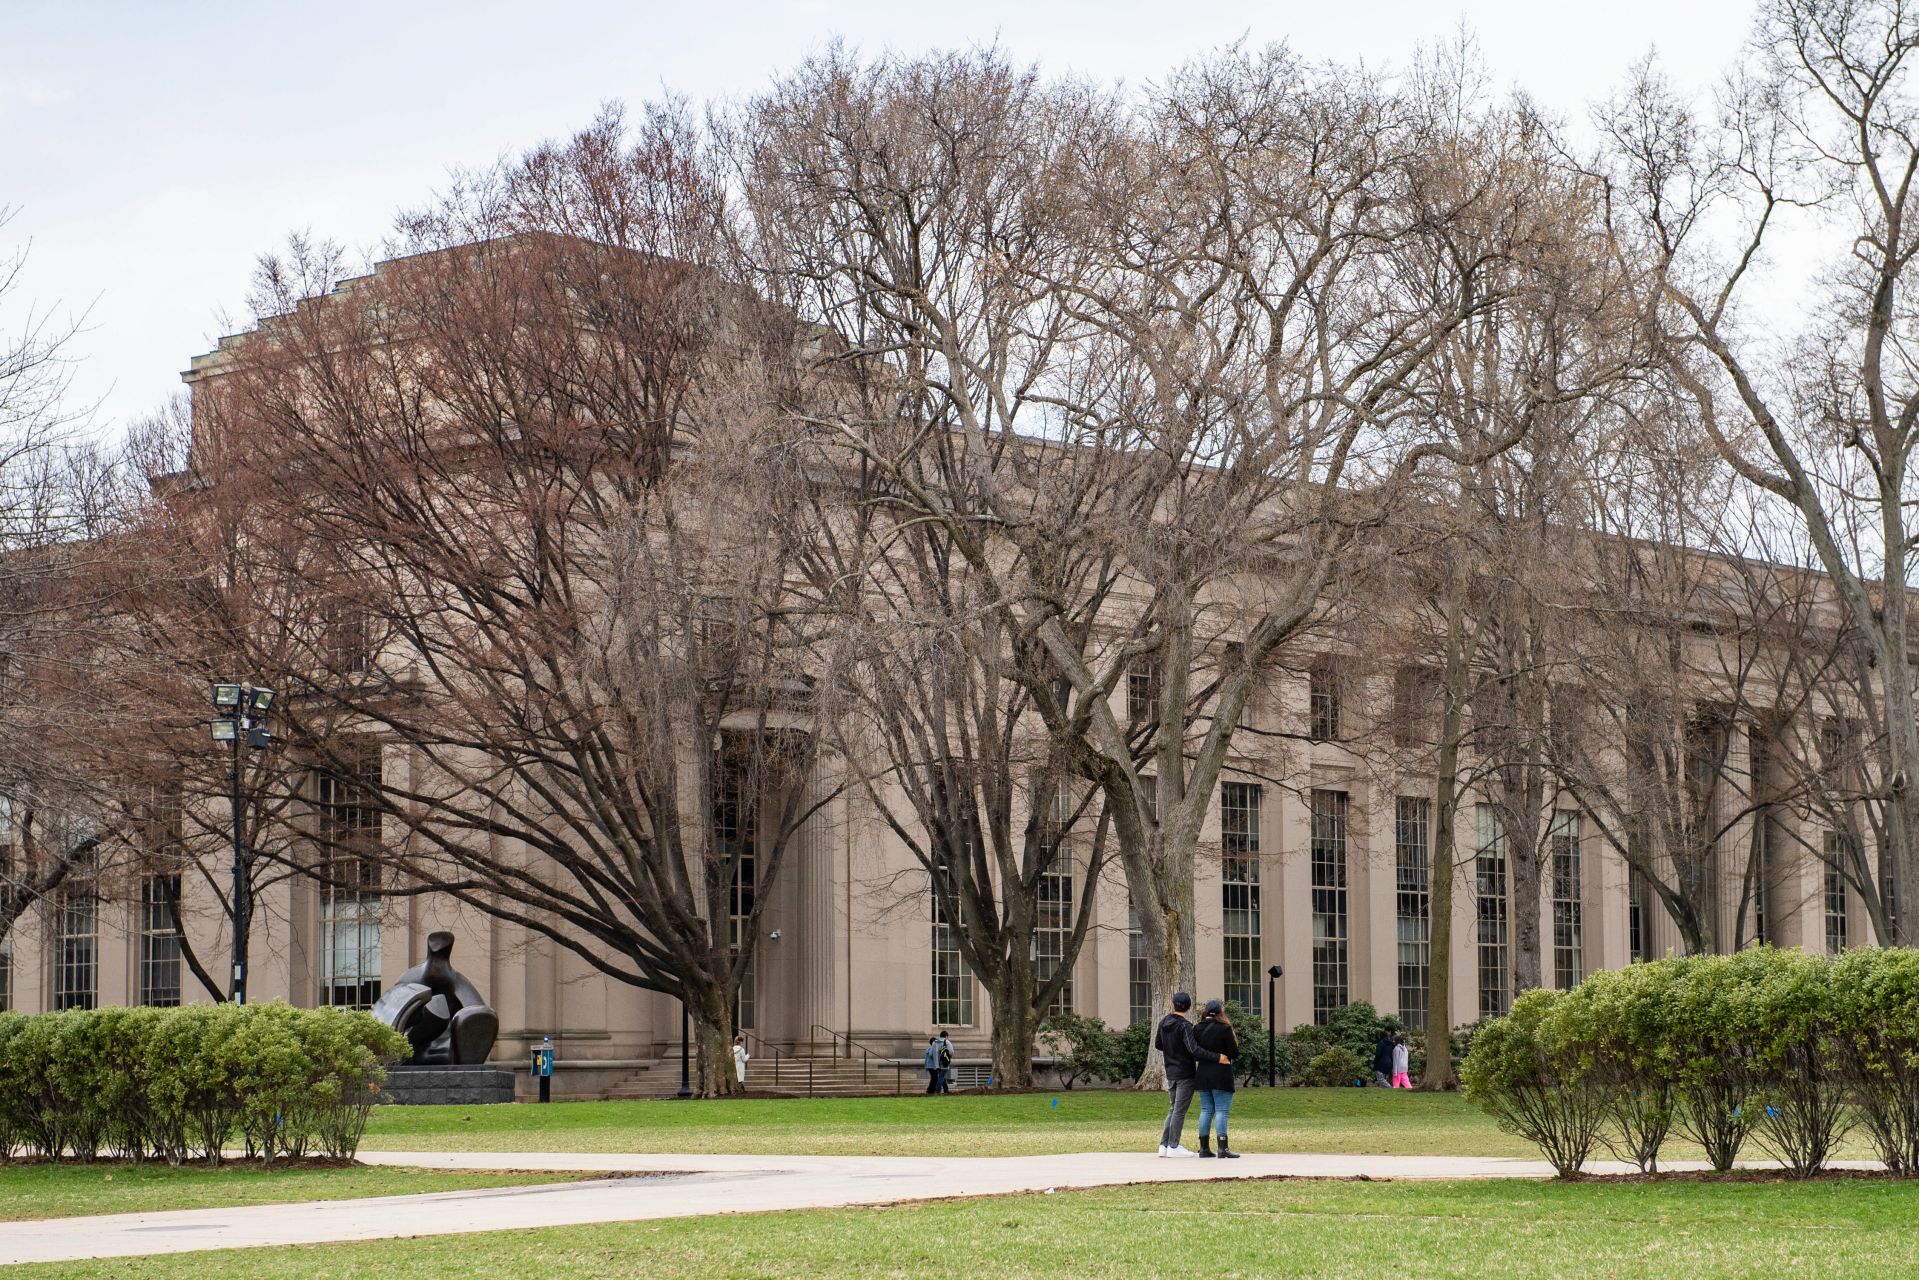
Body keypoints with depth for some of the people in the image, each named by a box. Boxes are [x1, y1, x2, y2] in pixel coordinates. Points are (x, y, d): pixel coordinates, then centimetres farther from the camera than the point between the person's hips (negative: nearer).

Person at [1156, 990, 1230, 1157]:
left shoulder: (1163, 1023, 5)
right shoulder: (1185, 1026, -17)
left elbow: (1158, 1044, 16)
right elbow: (1194, 1049, -27)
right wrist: (1217, 1057, -28)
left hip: (1170, 1073, 7)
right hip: (1185, 1074, -7)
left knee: (1173, 1109, 15)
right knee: (1180, 1110, -2)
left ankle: (1164, 1145, 13)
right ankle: (1173, 1146, -1)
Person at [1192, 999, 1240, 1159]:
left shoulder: (1197, 1029, 4)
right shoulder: (1224, 1029, -9)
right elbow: (1234, 1053, -7)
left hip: (1202, 1074, 5)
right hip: (1221, 1075, -5)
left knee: (1206, 1110, 11)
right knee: (1222, 1111, -4)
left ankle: (1204, 1147, 11)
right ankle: (1223, 1148, -11)